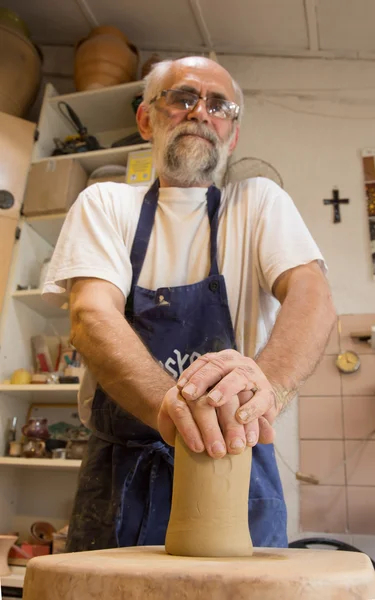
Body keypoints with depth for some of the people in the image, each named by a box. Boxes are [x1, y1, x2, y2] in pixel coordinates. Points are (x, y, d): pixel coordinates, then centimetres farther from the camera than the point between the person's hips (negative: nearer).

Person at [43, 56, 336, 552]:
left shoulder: (261, 203, 3)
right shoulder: (104, 204, 3)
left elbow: (313, 297, -14)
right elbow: (92, 318, -14)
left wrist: (267, 384, -37)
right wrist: (167, 400, -35)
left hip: (237, 469, 0)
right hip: (121, 474, 1)